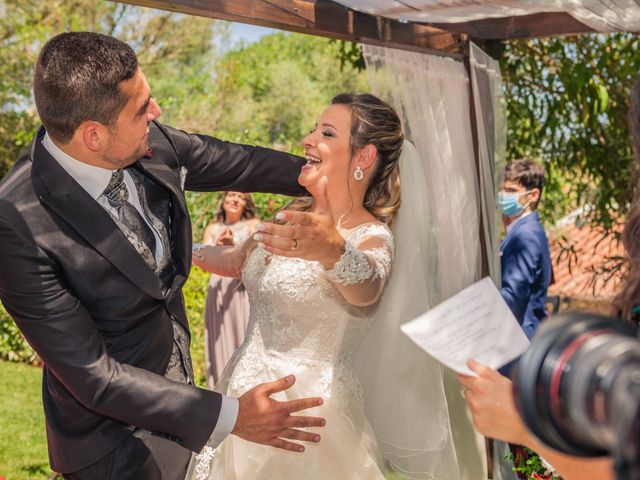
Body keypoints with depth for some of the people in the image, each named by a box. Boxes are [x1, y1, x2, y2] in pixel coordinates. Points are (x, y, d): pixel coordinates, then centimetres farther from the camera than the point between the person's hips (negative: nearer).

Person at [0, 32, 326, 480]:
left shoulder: (152, 144, -14)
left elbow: (237, 162, 5)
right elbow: (93, 375, -27)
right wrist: (229, 415, -28)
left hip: (178, 389, 6)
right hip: (117, 438, -6)